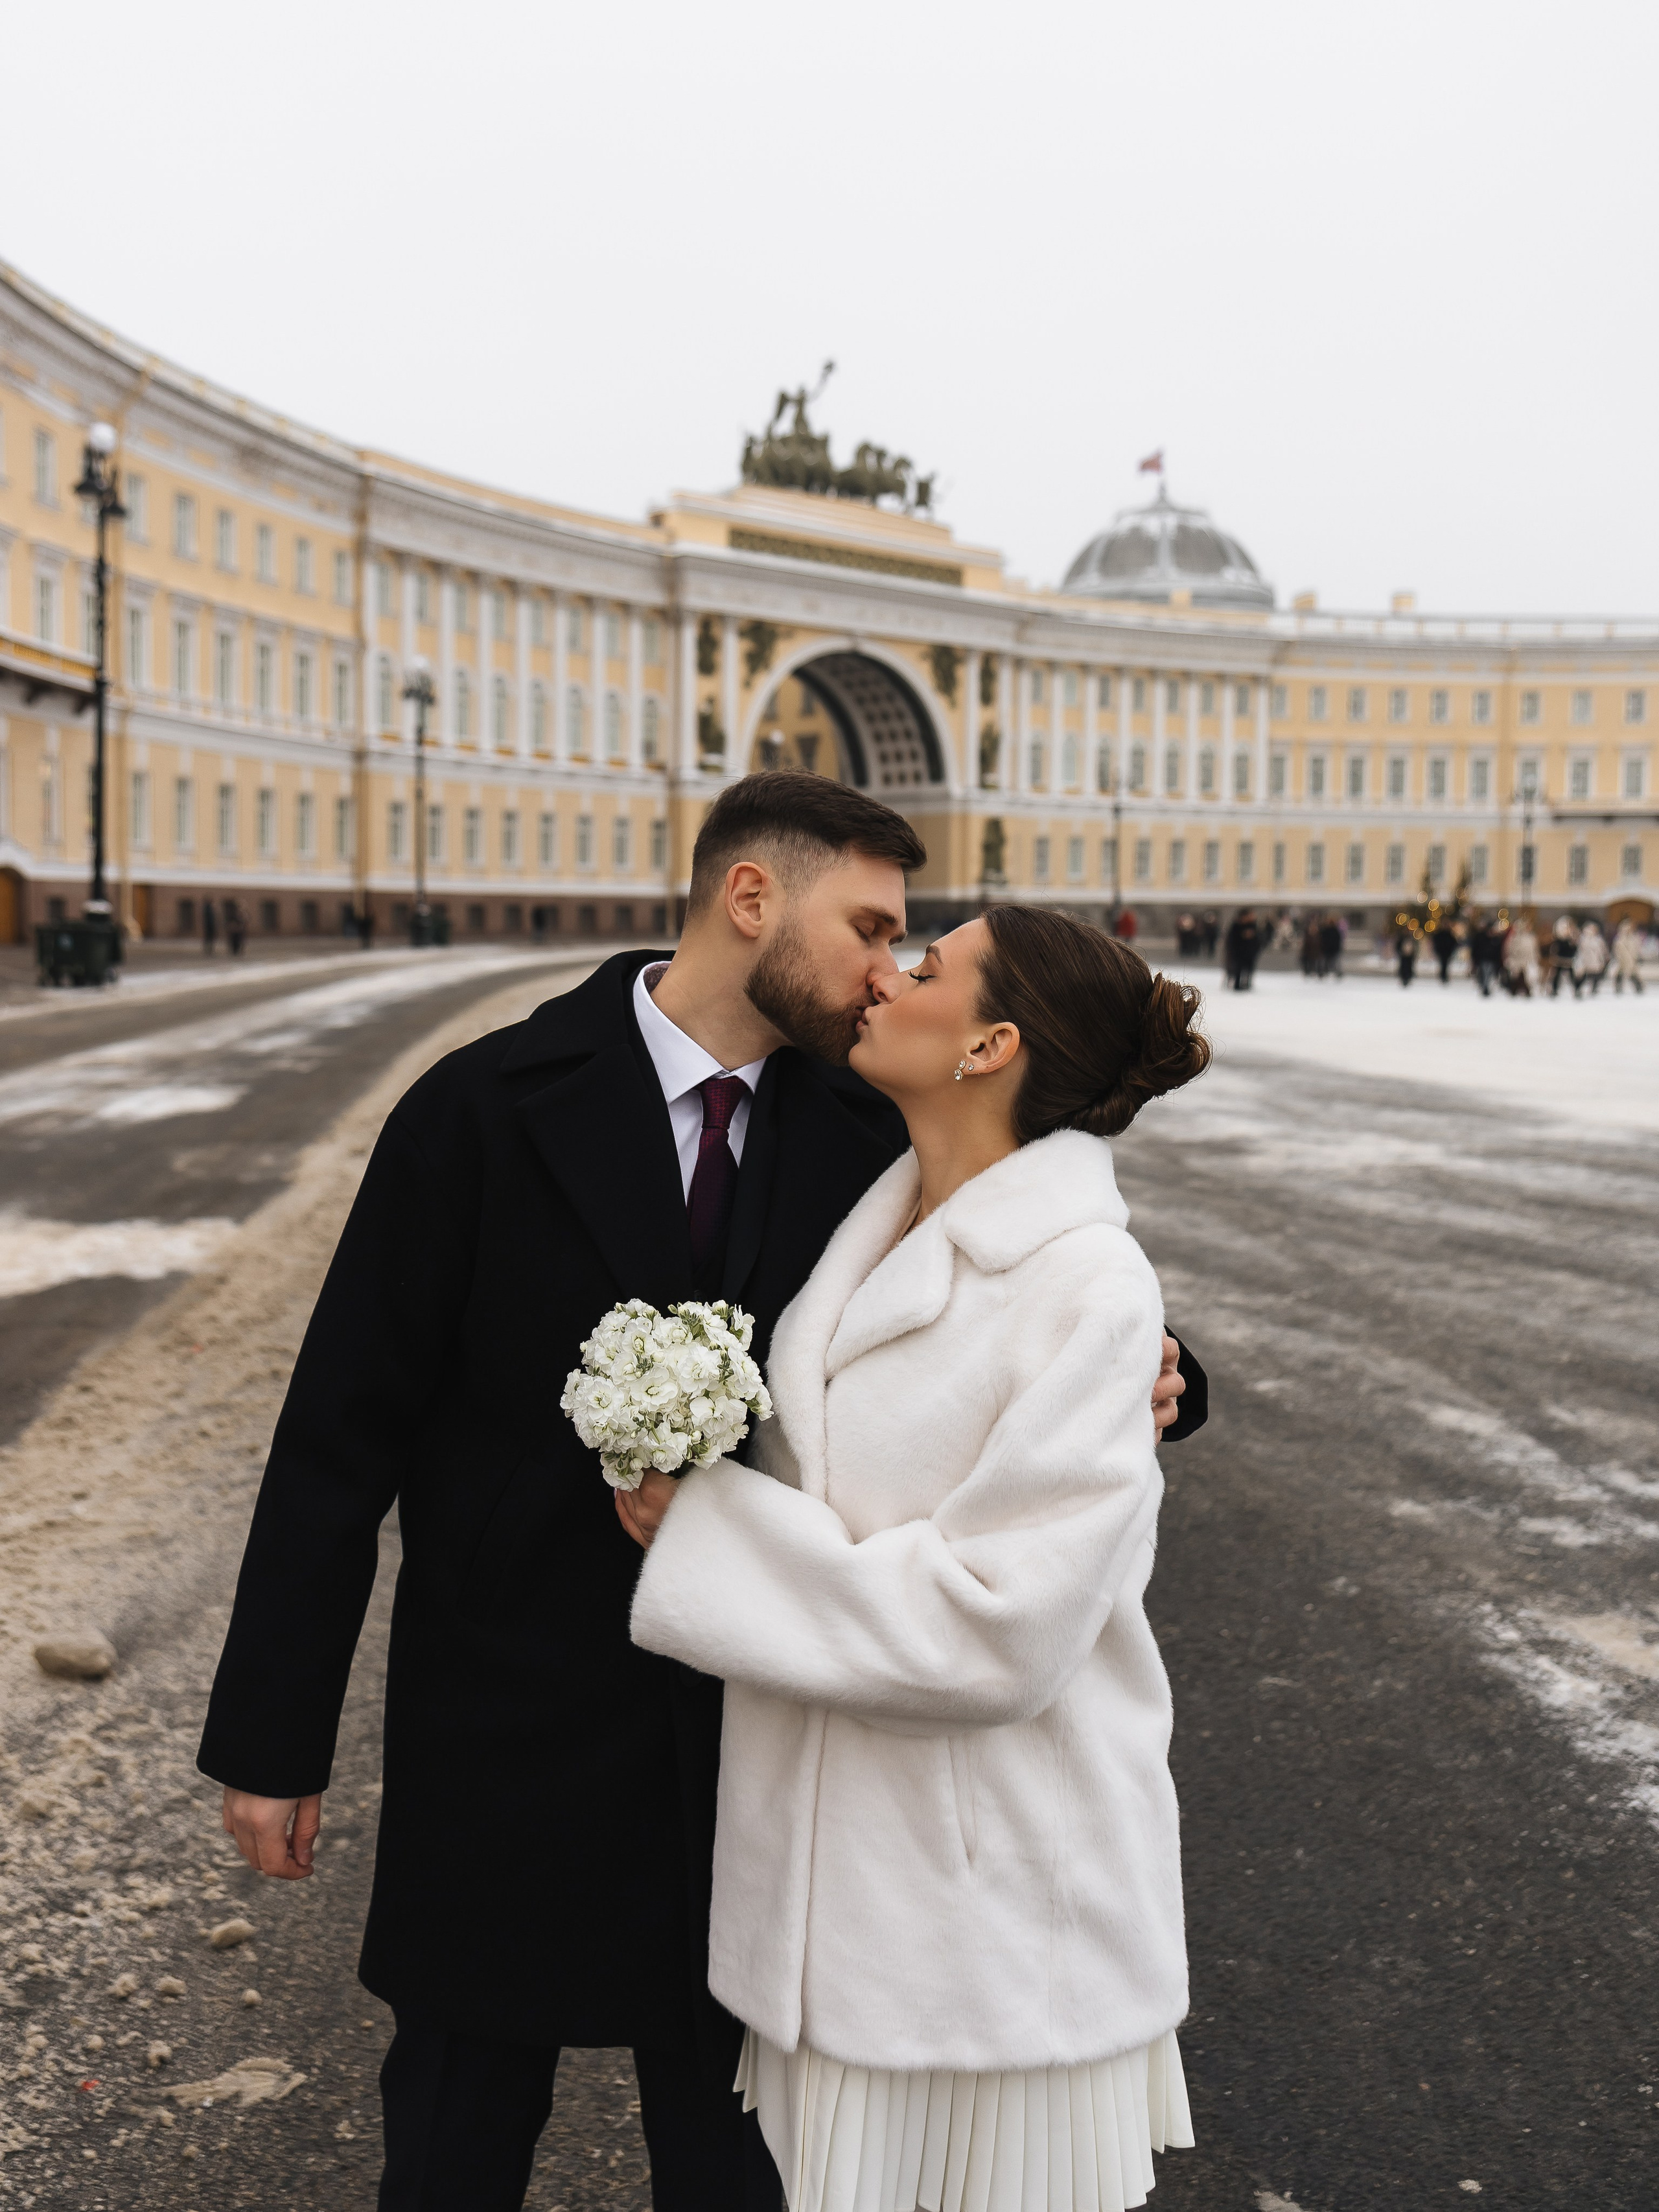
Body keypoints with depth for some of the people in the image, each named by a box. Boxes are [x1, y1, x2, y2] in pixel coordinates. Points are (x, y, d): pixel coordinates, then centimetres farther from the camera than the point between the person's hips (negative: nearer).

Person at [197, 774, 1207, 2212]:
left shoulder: (862, 1135, -4)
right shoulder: (490, 1109, -13)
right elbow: (344, 1431, -10)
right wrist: (272, 1736, -8)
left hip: (755, 1726, 3)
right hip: (508, 1720, -2)